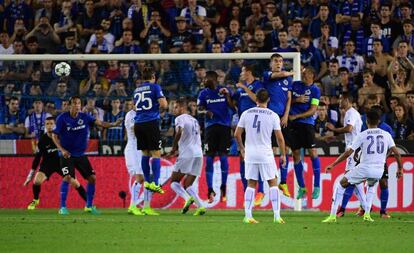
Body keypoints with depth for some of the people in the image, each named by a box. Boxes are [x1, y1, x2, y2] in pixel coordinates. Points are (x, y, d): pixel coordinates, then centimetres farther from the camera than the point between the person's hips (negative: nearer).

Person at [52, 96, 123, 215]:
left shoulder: (85, 117, -1)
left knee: (92, 178, 1)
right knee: (67, 177, -21)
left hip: (81, 155, 4)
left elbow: (99, 123, -13)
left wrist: (113, 124, -31)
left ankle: (89, 205, 16)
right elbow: (55, 135, -7)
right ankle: (62, 207, -14)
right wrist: (62, 150, -19)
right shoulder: (62, 118, -10)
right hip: (67, 155, -4)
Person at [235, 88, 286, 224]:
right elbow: (280, 138, -5)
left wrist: (242, 149, 19)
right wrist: (283, 154, 8)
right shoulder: (273, 116, -4)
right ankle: (276, 215, -1)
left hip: (250, 153, 2)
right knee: (273, 183, 6)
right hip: (266, 154, -2)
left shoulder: (246, 113, 1)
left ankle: (247, 216, 4)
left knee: (251, 184, 10)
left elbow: (237, 134, 4)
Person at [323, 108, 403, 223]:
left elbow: (348, 153, -2)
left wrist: (332, 165, 5)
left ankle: (332, 215, 8)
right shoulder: (386, 135, 7)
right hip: (379, 171, 3)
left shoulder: (362, 135, 0)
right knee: (371, 186, 37)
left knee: (342, 183, 17)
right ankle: (367, 214, 22)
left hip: (364, 168, -3)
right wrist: (400, 169, 16)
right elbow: (396, 153, 3)